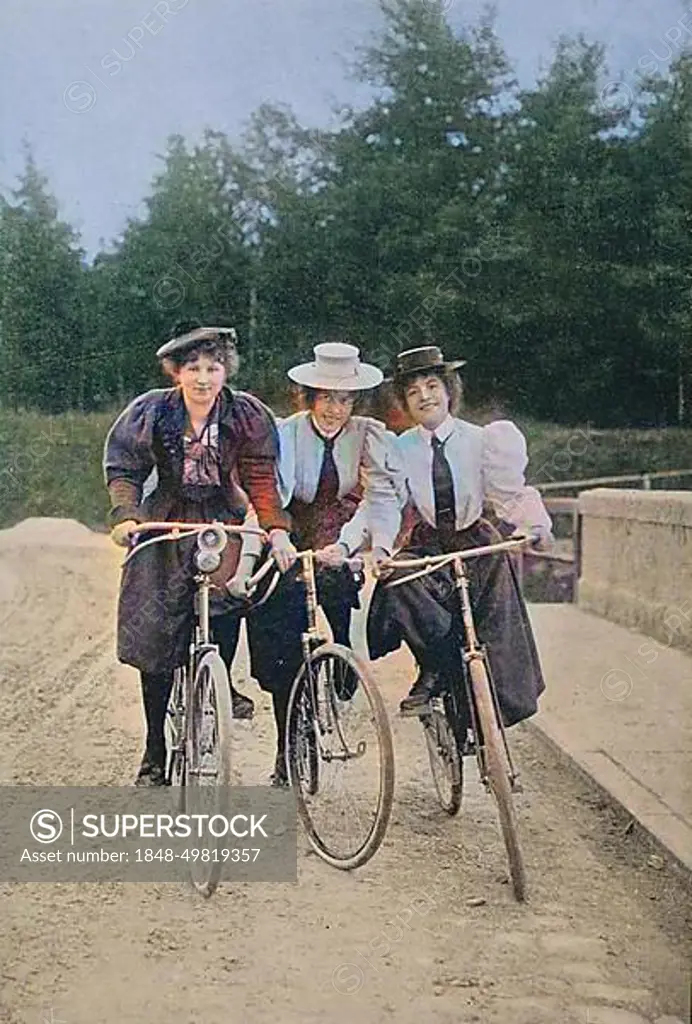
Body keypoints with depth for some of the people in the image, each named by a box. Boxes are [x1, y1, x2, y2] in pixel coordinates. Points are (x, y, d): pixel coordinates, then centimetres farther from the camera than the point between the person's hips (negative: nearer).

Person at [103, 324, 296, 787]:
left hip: (221, 522, 0)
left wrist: (277, 530, -24)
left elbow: (261, 479, -10)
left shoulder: (247, 415, -9)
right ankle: (156, 752, 11)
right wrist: (126, 515, -19)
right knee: (155, 635, -2)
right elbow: (124, 468, -2)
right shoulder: (151, 411, -7)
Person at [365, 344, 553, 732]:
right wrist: (379, 547, -25)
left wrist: (537, 525, -26)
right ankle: (437, 664, -18)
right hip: (427, 545, 1)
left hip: (479, 543, 0)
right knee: (396, 581, -30)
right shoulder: (401, 448, 2)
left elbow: (509, 491, -7)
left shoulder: (479, 439, -1)